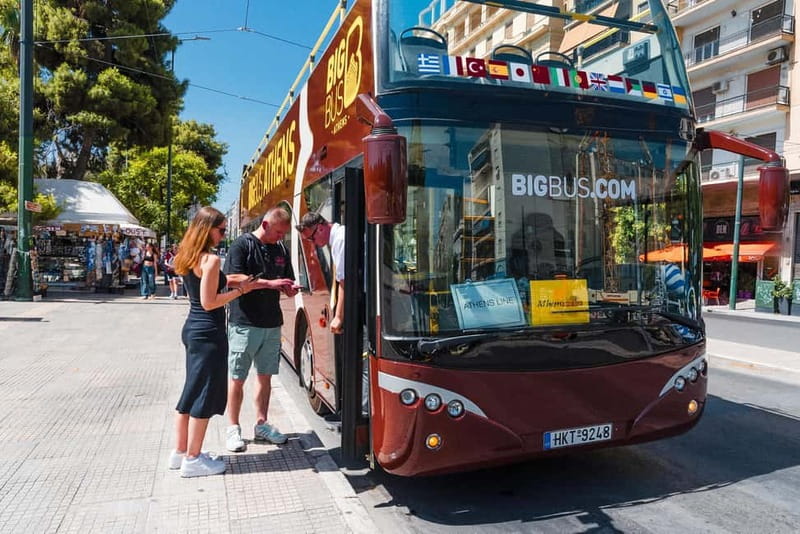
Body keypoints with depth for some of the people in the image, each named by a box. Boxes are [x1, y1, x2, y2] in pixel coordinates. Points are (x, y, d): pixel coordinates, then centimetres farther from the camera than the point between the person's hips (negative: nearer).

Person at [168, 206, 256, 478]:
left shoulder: (188, 258, 10)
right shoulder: (211, 259, -18)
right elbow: (209, 302, -19)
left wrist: (230, 282, 9)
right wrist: (240, 290, -11)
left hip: (192, 329, 9)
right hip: (208, 333, -9)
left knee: (192, 391, 18)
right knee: (205, 394, 1)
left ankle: (180, 452, 28)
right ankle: (193, 459, 11)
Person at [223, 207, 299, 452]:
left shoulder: (281, 249, 10)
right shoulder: (242, 244, -8)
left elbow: (287, 284, 17)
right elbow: (233, 278, -18)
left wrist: (290, 289, -7)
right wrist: (270, 283, -23)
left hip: (272, 323, 6)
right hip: (244, 323, -6)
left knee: (265, 376, 13)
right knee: (237, 378, 5)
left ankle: (261, 424, 26)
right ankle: (233, 428, 17)